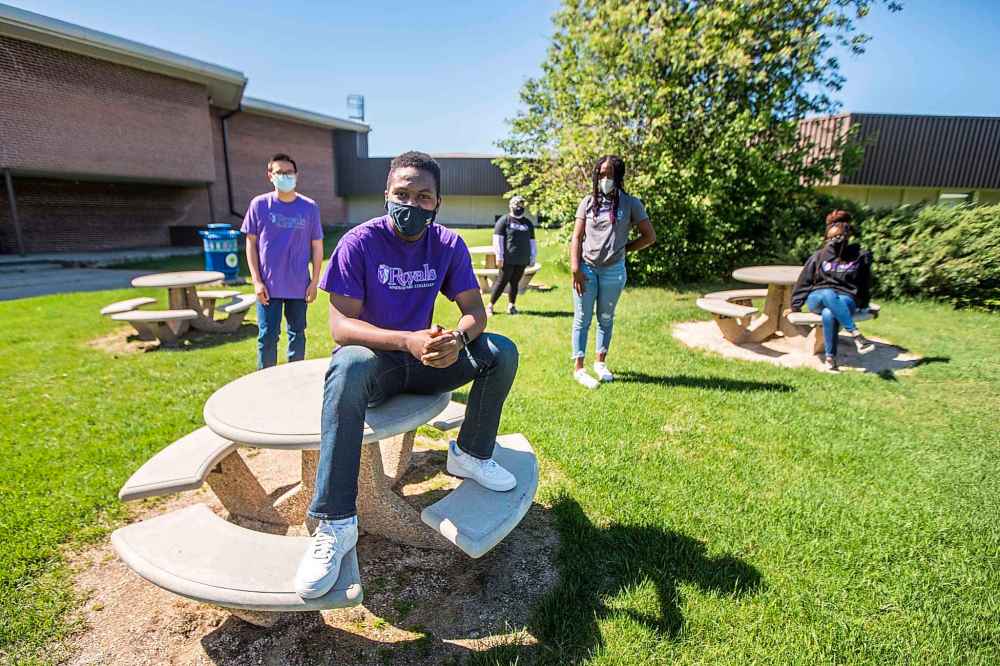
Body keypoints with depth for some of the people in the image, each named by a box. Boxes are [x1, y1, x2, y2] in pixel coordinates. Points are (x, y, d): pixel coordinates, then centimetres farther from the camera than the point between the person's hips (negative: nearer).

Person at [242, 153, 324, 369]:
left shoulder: (310, 207, -1)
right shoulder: (259, 205, -2)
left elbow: (317, 246, 3)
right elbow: (251, 244, 1)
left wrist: (315, 281, 0)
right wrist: (257, 281, -5)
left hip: (299, 286, 1)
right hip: (268, 285, -1)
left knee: (297, 333, 13)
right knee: (267, 336, 4)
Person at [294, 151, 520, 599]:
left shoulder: (449, 245, -3)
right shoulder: (360, 242, -15)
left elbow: (474, 310, -5)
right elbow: (340, 323, -22)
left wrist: (458, 337, -30)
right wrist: (408, 341, -38)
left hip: (426, 360, 4)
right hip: (375, 359, -4)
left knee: (501, 351, -14)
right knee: (348, 367, -39)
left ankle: (470, 454, 7)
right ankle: (336, 524, -32)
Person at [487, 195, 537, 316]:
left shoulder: (528, 223, 17)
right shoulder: (504, 220, 0)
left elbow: (532, 242, 20)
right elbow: (497, 239, -4)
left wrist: (532, 258, 16)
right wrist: (499, 257, -9)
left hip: (522, 260, 5)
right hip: (508, 259, -4)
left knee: (515, 283, 8)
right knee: (502, 282, -2)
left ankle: (511, 305, 17)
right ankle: (490, 306, 6)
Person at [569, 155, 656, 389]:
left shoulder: (630, 204, 1)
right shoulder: (588, 202, 3)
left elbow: (649, 237, 5)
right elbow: (577, 238, 0)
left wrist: (624, 248, 2)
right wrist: (575, 269, -9)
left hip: (613, 270, 0)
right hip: (586, 268, 0)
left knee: (606, 318, 13)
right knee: (583, 319, 2)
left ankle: (600, 362, 27)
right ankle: (578, 368, 7)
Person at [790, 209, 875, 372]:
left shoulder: (859, 257, 4)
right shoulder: (819, 256, 4)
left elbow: (864, 285, 15)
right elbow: (804, 282, 8)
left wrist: (862, 306, 19)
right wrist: (795, 305, 8)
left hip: (845, 299, -1)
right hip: (817, 298, 1)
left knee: (829, 314, -38)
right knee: (828, 294, -39)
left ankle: (830, 358, -30)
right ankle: (856, 335, -41)